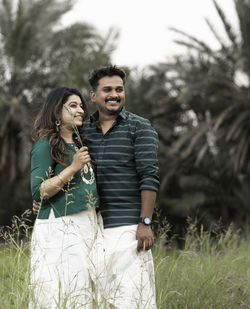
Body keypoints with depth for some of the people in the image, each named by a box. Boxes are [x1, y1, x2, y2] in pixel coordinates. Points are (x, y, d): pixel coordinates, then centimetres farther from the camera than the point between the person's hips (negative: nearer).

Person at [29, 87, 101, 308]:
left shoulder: (79, 144, 16)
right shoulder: (45, 146, -6)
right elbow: (38, 192, -15)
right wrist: (73, 167, -19)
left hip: (87, 224, 8)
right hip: (60, 228, -8)